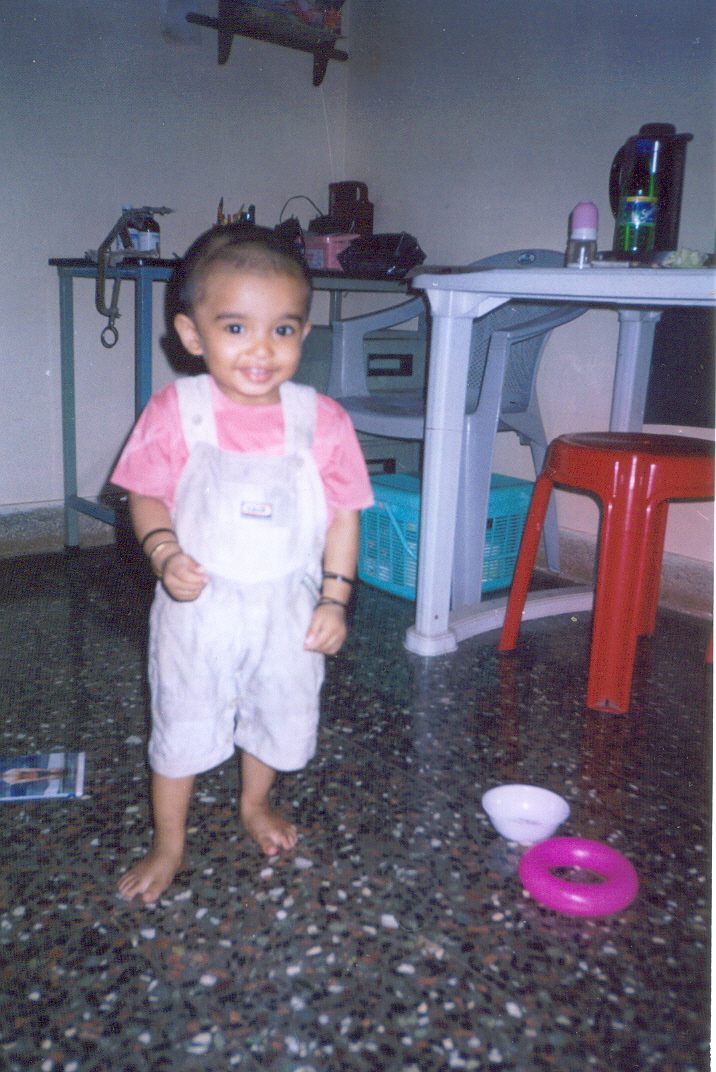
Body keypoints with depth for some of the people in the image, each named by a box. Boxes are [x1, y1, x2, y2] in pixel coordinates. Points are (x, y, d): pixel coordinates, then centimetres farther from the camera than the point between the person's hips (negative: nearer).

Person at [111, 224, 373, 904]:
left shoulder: (322, 420, -9)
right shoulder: (174, 412, -13)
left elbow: (343, 514, -2)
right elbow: (146, 496, -3)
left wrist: (335, 598, -6)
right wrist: (164, 553, -22)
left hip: (287, 606, 2)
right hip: (199, 604, -1)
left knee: (279, 717, 20)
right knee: (182, 726, 11)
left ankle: (254, 804, 51)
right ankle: (168, 845, 34)